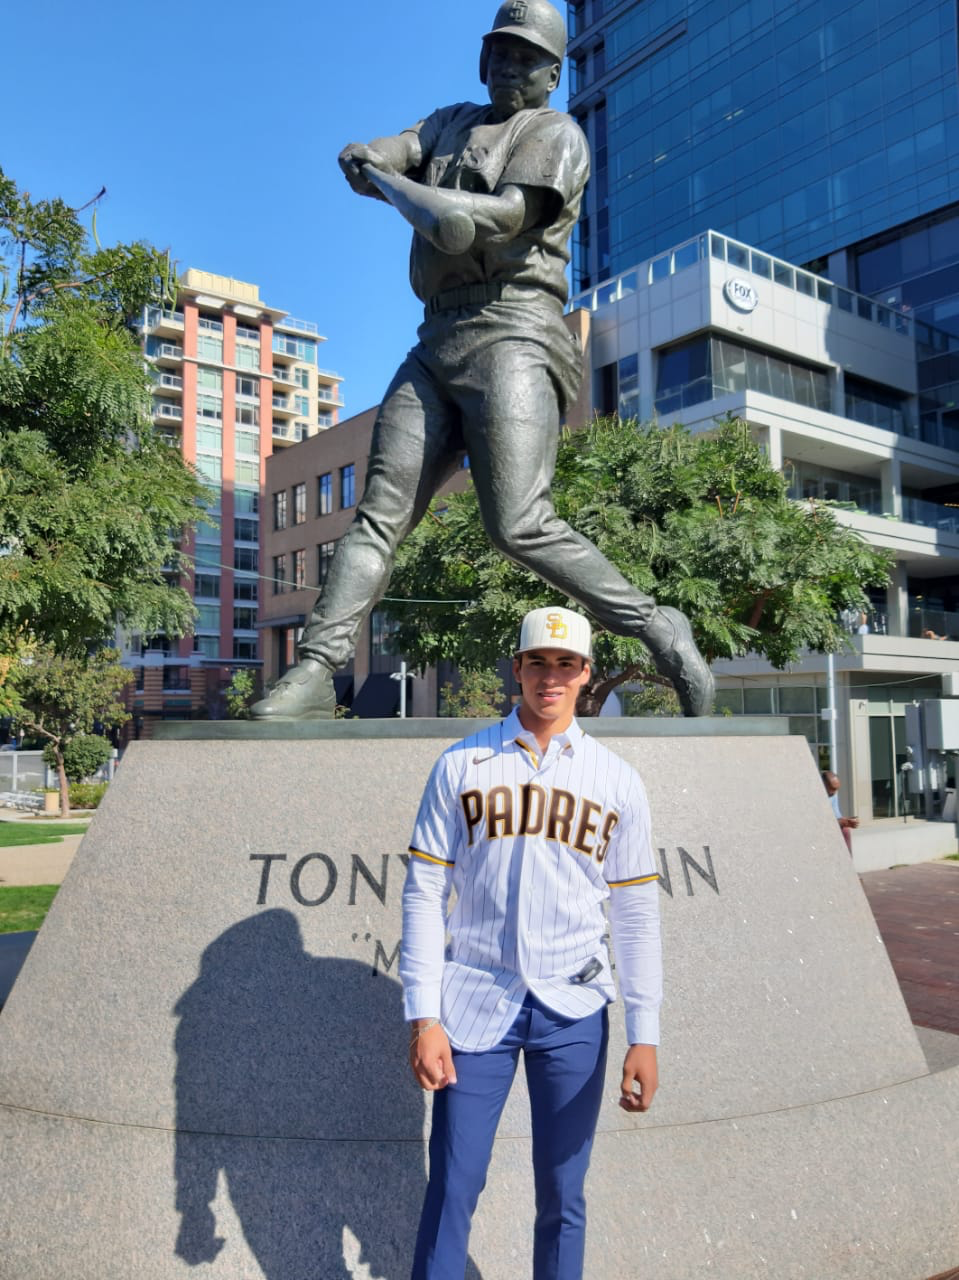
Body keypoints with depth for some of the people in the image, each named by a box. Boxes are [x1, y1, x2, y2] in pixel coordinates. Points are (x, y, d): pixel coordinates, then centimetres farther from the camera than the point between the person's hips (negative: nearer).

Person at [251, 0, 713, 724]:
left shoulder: (555, 134, 6)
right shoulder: (453, 123, 28)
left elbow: (500, 222, -11)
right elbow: (359, 162, 14)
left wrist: (397, 186, 1)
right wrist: (430, 201, -6)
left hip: (509, 333, -6)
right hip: (437, 345, 7)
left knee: (520, 526, -20)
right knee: (381, 514, -4)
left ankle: (660, 633, -8)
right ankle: (315, 674, -6)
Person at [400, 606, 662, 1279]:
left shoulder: (617, 781, 4)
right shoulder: (461, 765, 1)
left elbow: (636, 914, 5)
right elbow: (425, 893, -1)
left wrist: (644, 1035, 0)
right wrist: (424, 1016, -7)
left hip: (573, 1010, 1)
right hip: (475, 1002, -1)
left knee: (562, 1197, 11)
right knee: (452, 1190, 2)